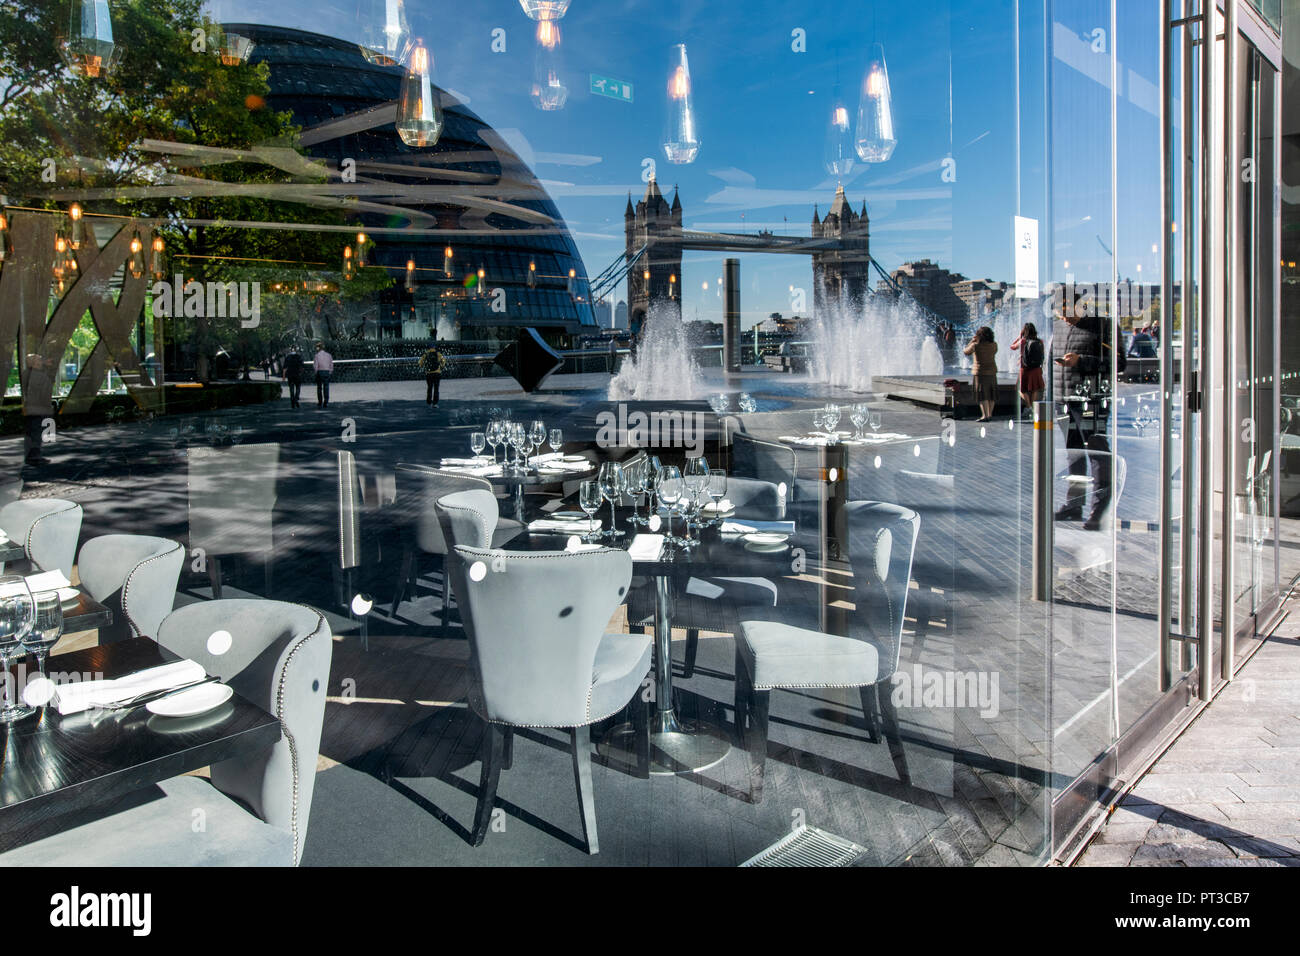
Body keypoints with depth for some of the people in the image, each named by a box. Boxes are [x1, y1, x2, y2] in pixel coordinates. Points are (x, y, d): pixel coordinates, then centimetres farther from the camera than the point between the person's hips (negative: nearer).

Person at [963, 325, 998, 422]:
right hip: (992, 371, 5)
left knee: (982, 395, -4)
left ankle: (985, 416, -10)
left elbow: (965, 352, 3)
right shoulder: (994, 345, 0)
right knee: (991, 394, 13)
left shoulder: (975, 345, -13)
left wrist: (972, 341, 9)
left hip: (980, 372, -5)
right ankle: (990, 415, 17)